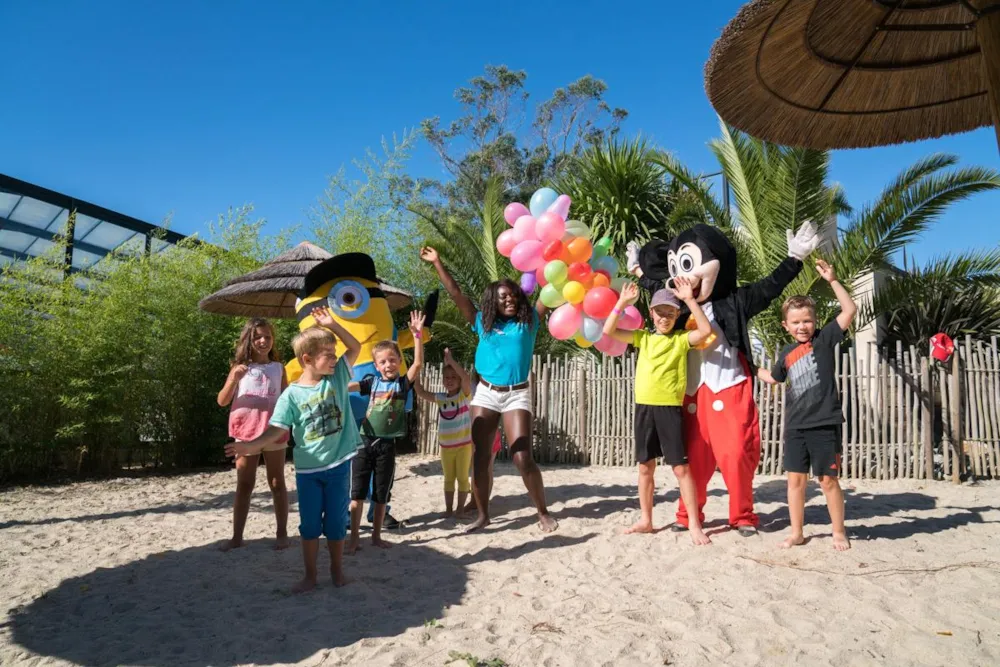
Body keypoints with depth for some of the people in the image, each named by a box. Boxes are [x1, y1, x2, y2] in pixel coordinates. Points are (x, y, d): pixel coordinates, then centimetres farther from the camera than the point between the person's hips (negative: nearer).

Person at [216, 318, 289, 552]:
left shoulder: (278, 368, 5)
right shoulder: (240, 367, 3)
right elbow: (222, 401, -1)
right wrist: (233, 379, -17)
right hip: (245, 432, 0)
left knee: (277, 483, 8)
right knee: (244, 485, 7)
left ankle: (282, 533, 15)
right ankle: (237, 536, 14)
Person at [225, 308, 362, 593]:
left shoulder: (338, 377, -1)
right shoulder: (292, 394, -9)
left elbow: (355, 347, 1)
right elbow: (278, 428, -11)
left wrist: (332, 324, -10)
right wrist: (254, 444, -28)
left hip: (338, 464, 1)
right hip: (308, 468, -1)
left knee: (336, 521, 11)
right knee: (309, 524, 9)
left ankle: (337, 570, 28)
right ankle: (310, 575, 24)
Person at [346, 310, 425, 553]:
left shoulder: (403, 383, -1)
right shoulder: (372, 381, 4)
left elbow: (418, 363, -14)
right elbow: (347, 386, 0)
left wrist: (417, 335, -23)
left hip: (387, 444, -1)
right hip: (364, 441, 1)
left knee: (381, 494, 10)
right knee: (357, 492, 4)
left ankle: (376, 535, 24)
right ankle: (354, 537, 15)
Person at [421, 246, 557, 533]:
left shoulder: (528, 321, 4)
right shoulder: (483, 322, 6)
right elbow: (456, 294, 5)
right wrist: (437, 263, 3)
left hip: (517, 395, -2)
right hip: (485, 393, 3)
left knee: (523, 458, -9)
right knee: (480, 458, 4)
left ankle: (543, 512, 8)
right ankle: (483, 515, 17)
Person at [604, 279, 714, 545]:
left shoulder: (682, 339, 1)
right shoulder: (643, 338, 9)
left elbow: (706, 330, -18)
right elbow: (608, 331, 2)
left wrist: (690, 299, -19)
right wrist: (623, 302, -6)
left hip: (669, 407, -4)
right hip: (644, 406, 4)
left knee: (681, 467, -1)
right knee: (645, 466, 11)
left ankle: (694, 525, 7)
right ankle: (646, 520, 23)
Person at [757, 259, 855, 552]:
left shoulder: (824, 338, -3)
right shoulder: (787, 353, 9)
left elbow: (850, 309, -15)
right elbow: (774, 377, 30)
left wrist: (832, 280, -19)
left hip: (825, 423, -4)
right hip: (795, 425, 4)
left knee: (828, 480, 4)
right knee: (796, 478, 8)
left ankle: (839, 532, 21)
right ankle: (797, 533, 19)